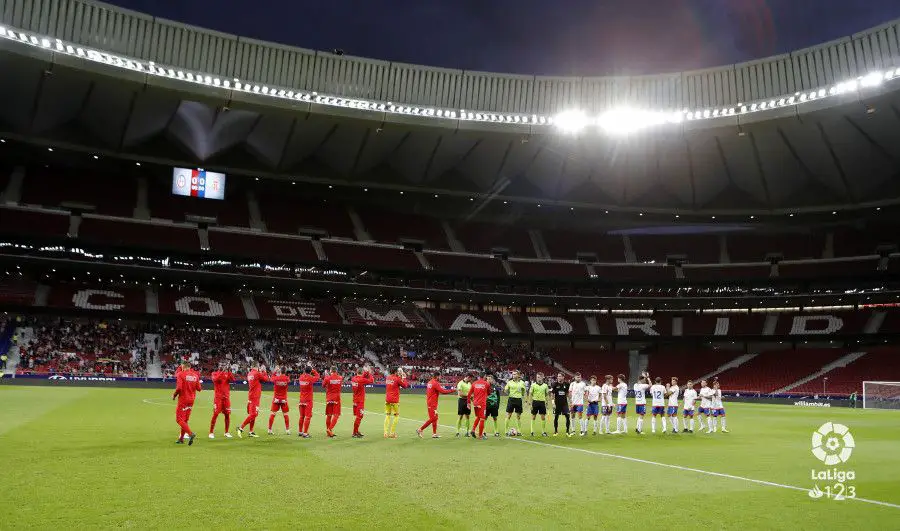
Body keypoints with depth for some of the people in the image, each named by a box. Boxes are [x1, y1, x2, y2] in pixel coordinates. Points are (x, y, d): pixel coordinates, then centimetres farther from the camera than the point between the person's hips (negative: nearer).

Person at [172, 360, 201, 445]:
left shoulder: (181, 374, -10)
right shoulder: (195, 375, 4)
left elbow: (179, 388, -19)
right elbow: (198, 388, 2)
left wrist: (174, 395, -3)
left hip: (183, 399, -6)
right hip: (191, 400, 6)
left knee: (179, 419, -3)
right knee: (185, 419, 16)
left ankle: (190, 433, -22)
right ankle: (181, 438, 22)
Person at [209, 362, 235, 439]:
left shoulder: (228, 374, 10)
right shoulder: (215, 374, 2)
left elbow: (232, 379, -8)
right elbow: (215, 379, -20)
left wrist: (229, 371, -16)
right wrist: (222, 371, -23)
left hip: (226, 397, 3)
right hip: (218, 397, -3)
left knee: (227, 414, 3)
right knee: (215, 414, -7)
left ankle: (227, 432, 14)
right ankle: (211, 432, 1)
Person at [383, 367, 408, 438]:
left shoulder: (388, 378, 8)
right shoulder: (397, 379, -11)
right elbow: (405, 386, -1)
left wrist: (400, 377, 17)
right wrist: (404, 378, 8)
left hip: (387, 400, 6)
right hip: (394, 400, -6)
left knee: (387, 415, 11)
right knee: (396, 416, 5)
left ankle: (386, 433, 7)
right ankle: (392, 433, 1)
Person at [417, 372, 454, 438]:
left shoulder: (430, 382, 10)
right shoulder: (435, 383, -17)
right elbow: (443, 392, -20)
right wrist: (452, 390, -10)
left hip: (430, 402, 10)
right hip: (432, 404, -10)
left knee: (435, 418, 13)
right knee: (432, 418, -6)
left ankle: (434, 433, 16)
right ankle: (420, 430, -3)